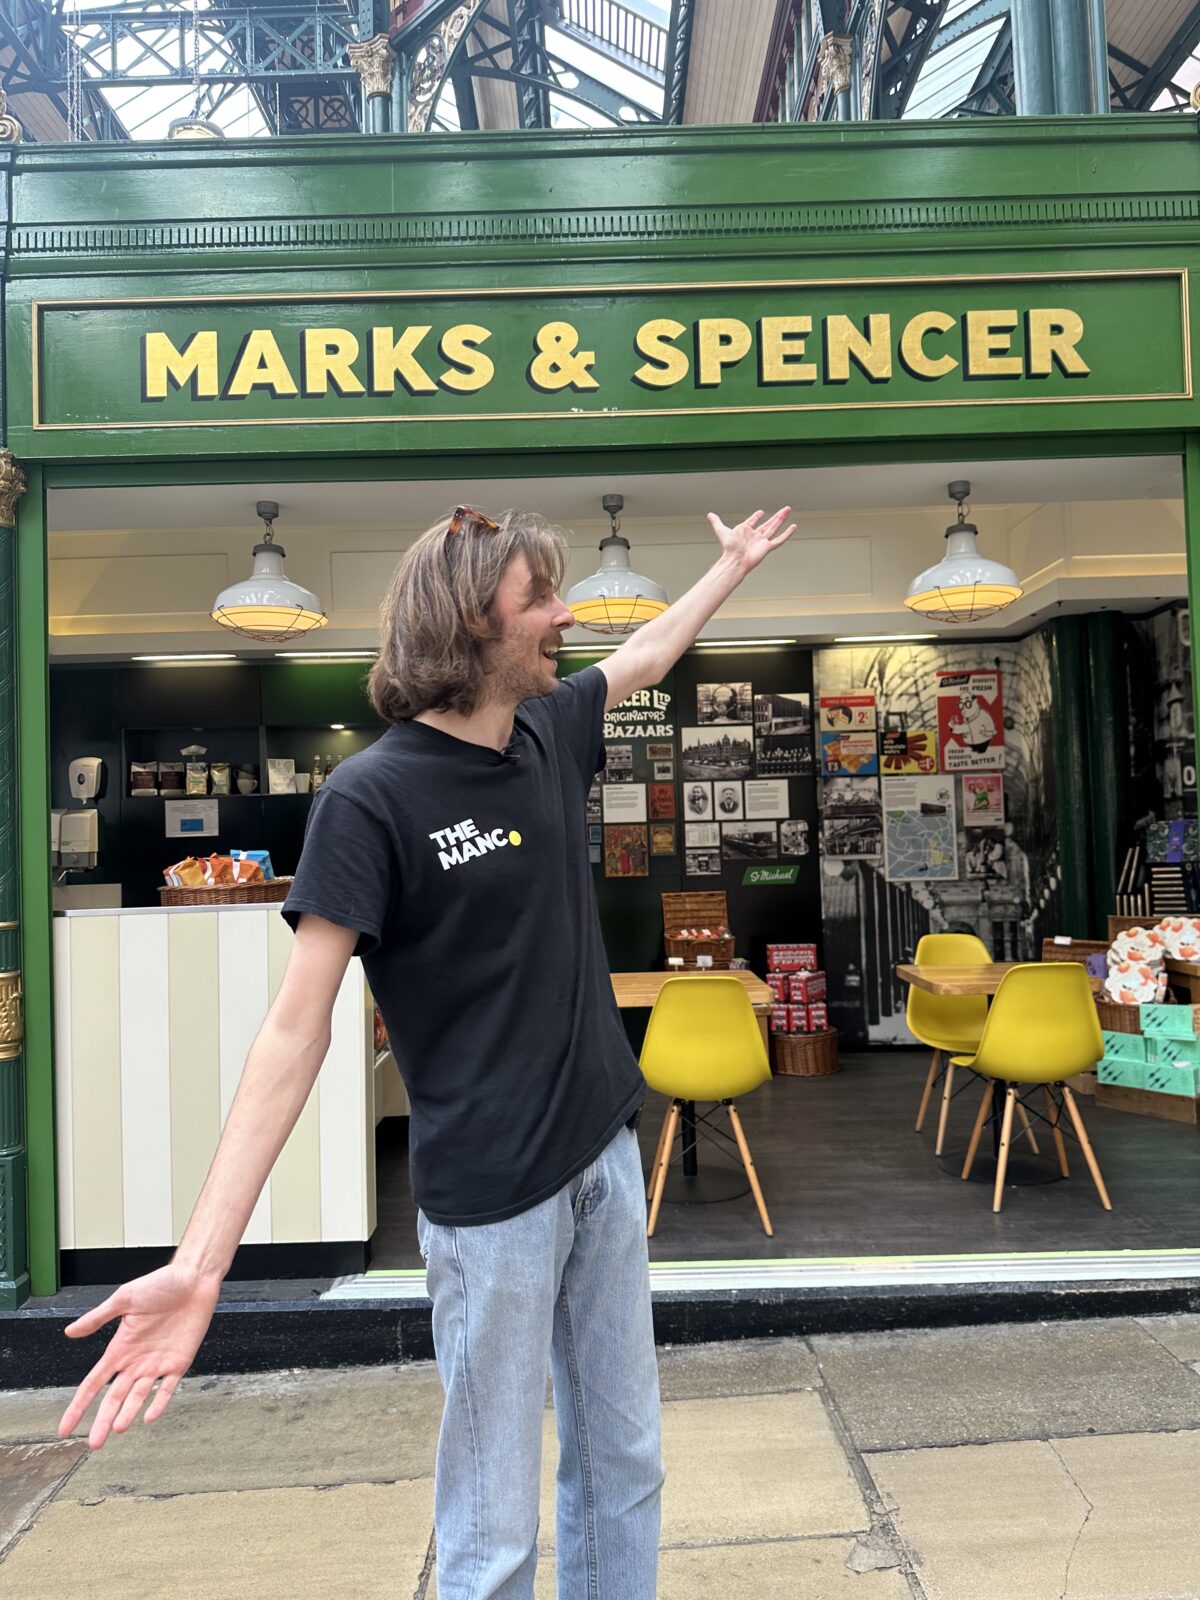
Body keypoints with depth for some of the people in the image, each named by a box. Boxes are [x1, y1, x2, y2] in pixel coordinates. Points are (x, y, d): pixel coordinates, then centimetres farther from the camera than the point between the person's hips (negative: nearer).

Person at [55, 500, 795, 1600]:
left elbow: (643, 657, 25)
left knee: (624, 1468, 18)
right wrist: (201, 1260, -23)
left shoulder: (552, 732, 4)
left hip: (606, 1154, 7)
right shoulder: (372, 797, -15)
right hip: (490, 1193, -6)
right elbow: (297, 1026, -17)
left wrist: (736, 563, 37)